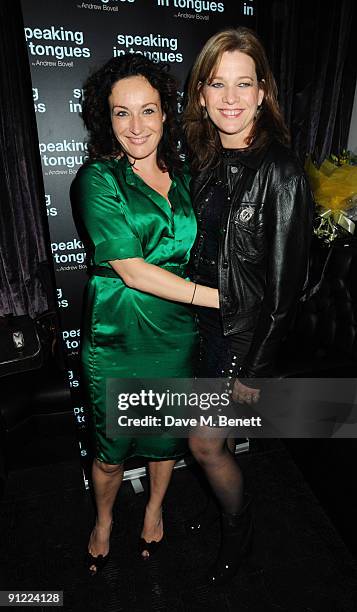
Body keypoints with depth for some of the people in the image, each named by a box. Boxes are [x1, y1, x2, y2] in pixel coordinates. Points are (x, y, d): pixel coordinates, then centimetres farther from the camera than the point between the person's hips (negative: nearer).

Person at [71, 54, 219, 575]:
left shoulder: (181, 176, 6)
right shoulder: (98, 179, -10)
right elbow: (133, 271, -19)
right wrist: (216, 296, -19)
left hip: (176, 334, 5)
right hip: (117, 338, -4)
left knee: (169, 434, 21)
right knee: (112, 449, 14)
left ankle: (155, 508, 53)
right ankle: (104, 521, 48)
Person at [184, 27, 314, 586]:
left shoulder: (280, 172, -18)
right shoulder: (205, 160, 4)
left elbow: (287, 280, -17)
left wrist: (255, 369, -14)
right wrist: (191, 315, 11)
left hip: (245, 331, -6)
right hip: (204, 320, 6)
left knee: (204, 444, 6)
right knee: (216, 433, 22)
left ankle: (239, 530, 38)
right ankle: (227, 504, 52)